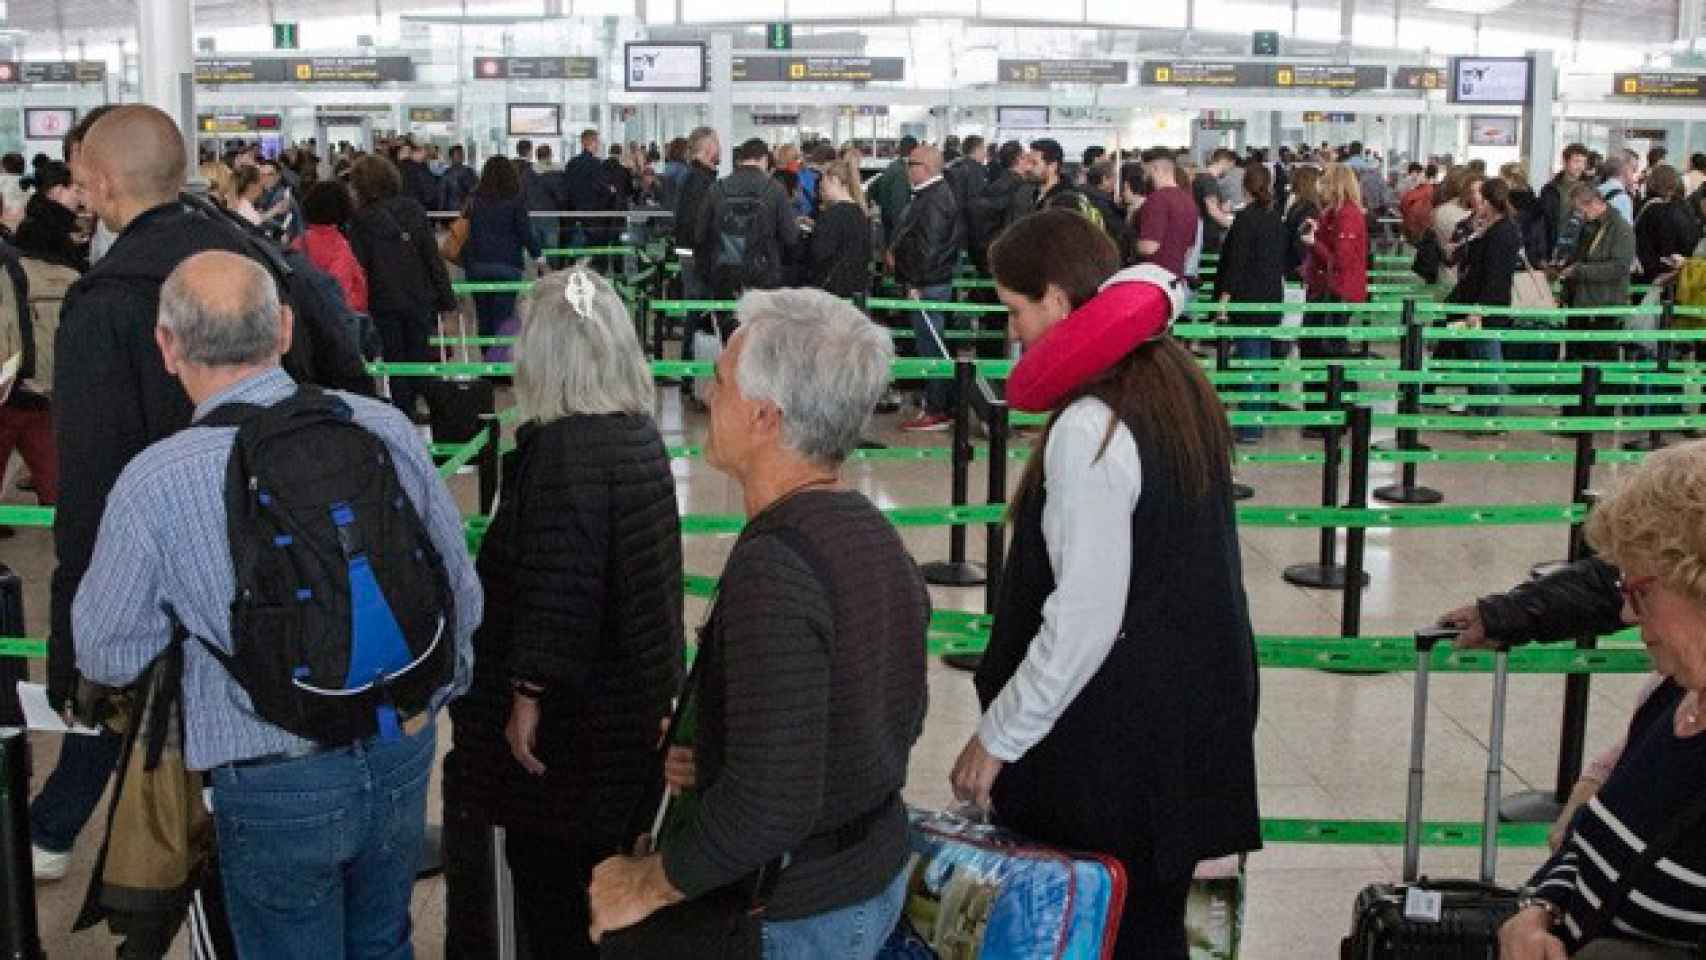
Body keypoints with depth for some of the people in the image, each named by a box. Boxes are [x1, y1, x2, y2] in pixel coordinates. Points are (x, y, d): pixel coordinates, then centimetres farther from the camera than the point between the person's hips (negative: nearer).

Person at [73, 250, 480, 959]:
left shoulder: (152, 485, -19)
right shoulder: (385, 429, -11)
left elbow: (107, 658, -5)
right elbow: (462, 593, 1)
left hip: (276, 786, -3)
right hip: (403, 759, 3)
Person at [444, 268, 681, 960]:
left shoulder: (562, 448, -20)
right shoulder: (642, 432, 5)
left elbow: (556, 583, -24)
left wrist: (529, 692, -19)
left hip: (572, 705, -8)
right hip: (638, 695, 8)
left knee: (546, 864, 7)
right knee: (608, 859, 18)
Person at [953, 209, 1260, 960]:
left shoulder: (1089, 428, -23)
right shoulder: (1178, 384, 5)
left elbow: (1083, 620, -22)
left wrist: (997, 737, -15)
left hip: (1112, 743, -9)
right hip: (1194, 715, 9)